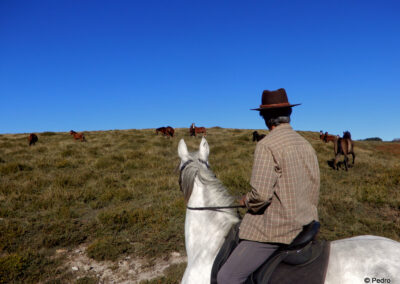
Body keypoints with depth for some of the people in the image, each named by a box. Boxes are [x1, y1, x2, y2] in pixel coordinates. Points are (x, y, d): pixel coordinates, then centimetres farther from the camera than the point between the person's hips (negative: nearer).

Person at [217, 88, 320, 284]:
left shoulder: (267, 145, -17)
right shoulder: (307, 145, 9)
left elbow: (261, 194, -24)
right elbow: (314, 190, 14)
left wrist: (246, 201, -3)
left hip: (275, 229, -9)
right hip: (305, 227, 9)